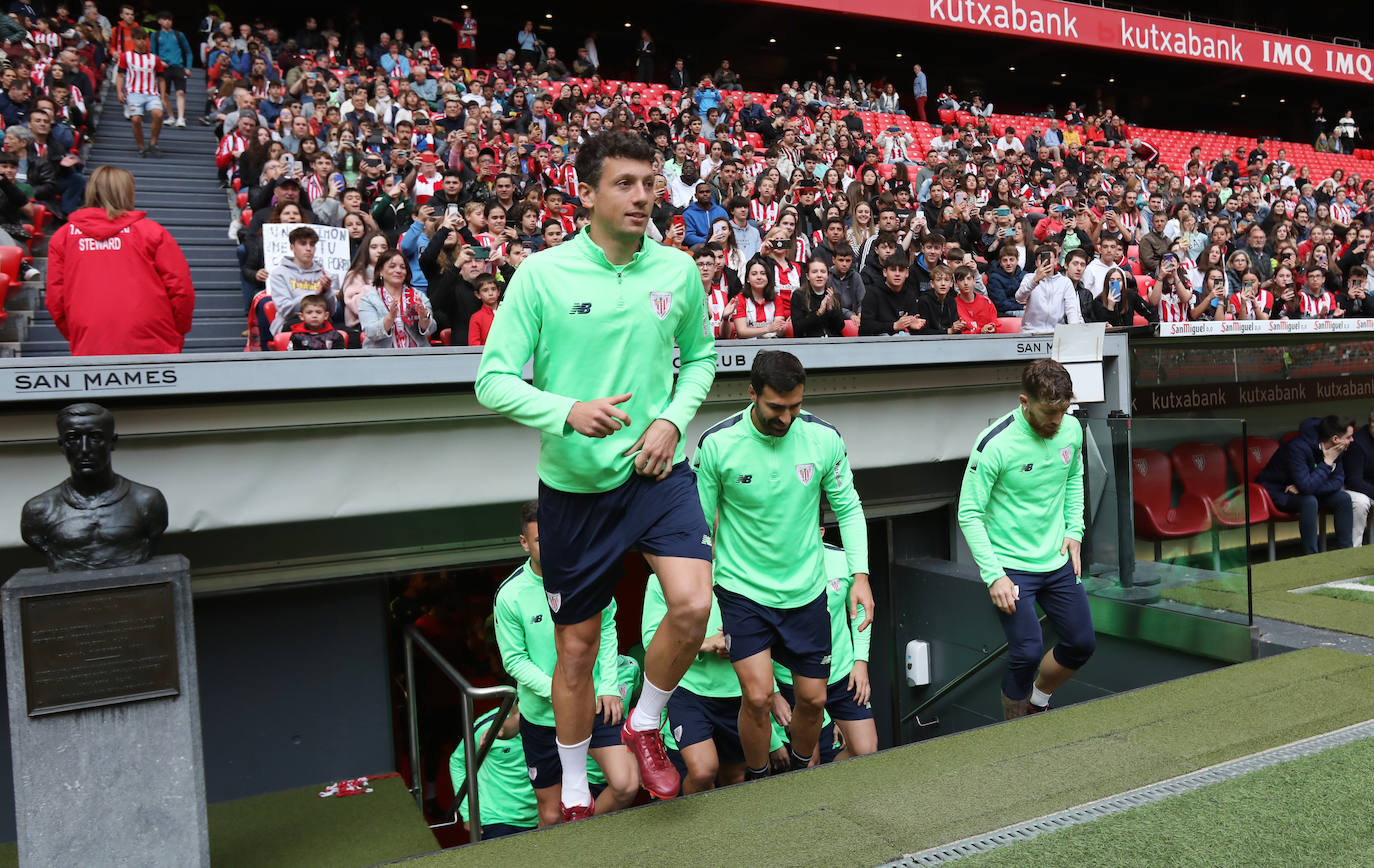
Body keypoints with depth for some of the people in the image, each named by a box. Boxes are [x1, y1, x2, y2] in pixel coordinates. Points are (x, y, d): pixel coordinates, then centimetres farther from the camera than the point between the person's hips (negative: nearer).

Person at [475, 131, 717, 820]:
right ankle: (574, 796, 33)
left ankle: (645, 725, 14)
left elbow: (700, 356, 16)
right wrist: (567, 412, -25)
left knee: (692, 606, -19)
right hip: (574, 484, -1)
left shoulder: (678, 270, 1)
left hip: (659, 472, 2)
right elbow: (494, 380, -8)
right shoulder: (541, 273, -8)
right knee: (577, 647, 9)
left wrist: (673, 419, -3)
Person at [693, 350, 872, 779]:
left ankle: (801, 772, 40)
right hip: (743, 587, -2)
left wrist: (860, 574, -5)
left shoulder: (824, 437, -8)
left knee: (813, 698, 10)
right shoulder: (717, 443, -14)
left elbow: (848, 509, 5)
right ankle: (757, 782, 15)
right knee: (758, 695, -13)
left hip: (806, 588, 3)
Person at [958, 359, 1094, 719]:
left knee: (1082, 643, 12)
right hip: (1010, 565, -6)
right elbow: (969, 514, -16)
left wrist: (1074, 530, 7)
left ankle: (1038, 703, 38)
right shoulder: (995, 443, -21)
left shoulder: (1071, 429, -3)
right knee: (1027, 652, -12)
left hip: (1057, 560, 7)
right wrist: (993, 575, -21)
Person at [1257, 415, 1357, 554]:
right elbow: (1307, 486, -38)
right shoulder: (1298, 448, -32)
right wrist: (1327, 462, -30)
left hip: (1306, 492, 8)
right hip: (1277, 493, -8)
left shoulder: (1333, 450, -7)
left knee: (1343, 498, -12)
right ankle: (1311, 557, -28)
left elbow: (1338, 481, -8)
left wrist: (1302, 488, -23)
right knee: (1309, 501, -35)